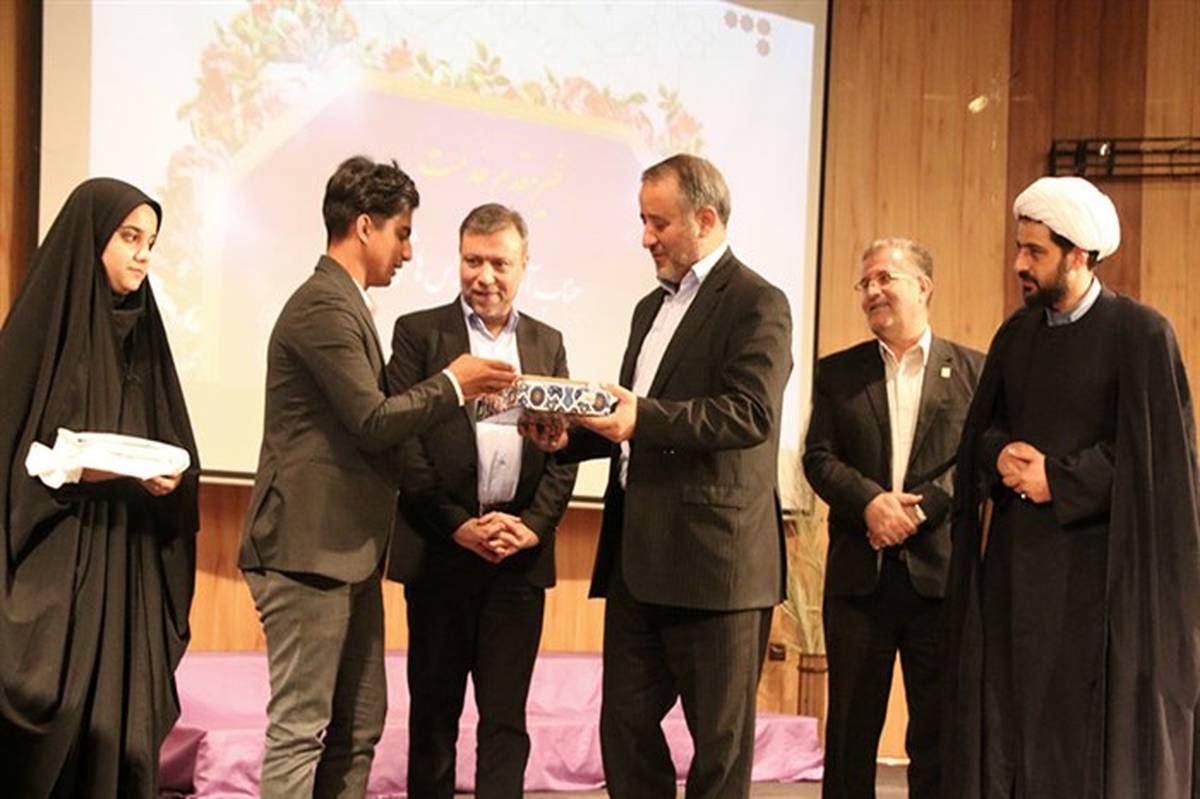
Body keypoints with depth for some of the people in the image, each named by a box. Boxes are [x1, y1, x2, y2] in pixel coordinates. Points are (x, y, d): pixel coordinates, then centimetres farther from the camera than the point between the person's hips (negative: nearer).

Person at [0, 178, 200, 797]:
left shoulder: (141, 332, 12)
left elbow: (174, 445, 14)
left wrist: (171, 475, -6)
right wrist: (71, 471, -22)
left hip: (128, 565, 5)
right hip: (52, 562, -5)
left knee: (120, 719, 3)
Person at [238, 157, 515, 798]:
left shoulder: (342, 304, 19)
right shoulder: (324, 305, -14)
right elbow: (372, 420, -19)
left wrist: (451, 395, 13)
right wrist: (451, 384, -8)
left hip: (348, 551, 11)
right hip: (308, 548, -11)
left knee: (358, 728, 12)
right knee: (301, 727, -6)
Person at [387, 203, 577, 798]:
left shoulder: (547, 343, 14)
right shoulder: (419, 332, 3)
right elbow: (402, 440, -5)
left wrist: (533, 526, -7)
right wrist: (458, 526, -12)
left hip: (521, 553, 2)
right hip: (440, 553, -2)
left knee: (506, 716, 2)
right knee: (433, 714, 6)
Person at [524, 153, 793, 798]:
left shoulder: (756, 304, -7)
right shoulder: (653, 307, 20)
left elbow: (751, 412, -20)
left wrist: (643, 419, -30)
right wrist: (570, 437, 6)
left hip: (713, 559, -8)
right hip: (637, 557, 8)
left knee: (719, 739, 2)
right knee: (626, 723, 10)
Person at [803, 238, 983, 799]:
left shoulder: (973, 370, 5)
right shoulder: (837, 372, 11)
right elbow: (818, 457, 2)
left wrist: (919, 507, -15)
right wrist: (870, 502, -15)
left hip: (940, 570, -1)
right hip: (860, 576, 2)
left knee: (940, 731, 4)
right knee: (850, 730, 7)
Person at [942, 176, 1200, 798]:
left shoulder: (1141, 334, -7)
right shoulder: (1016, 333, 11)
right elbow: (981, 427, 16)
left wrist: (1059, 478, -13)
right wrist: (1002, 455, -6)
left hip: (1094, 562, -6)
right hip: (1014, 556, 6)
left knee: (1090, 727, -2)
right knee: (1007, 717, 6)